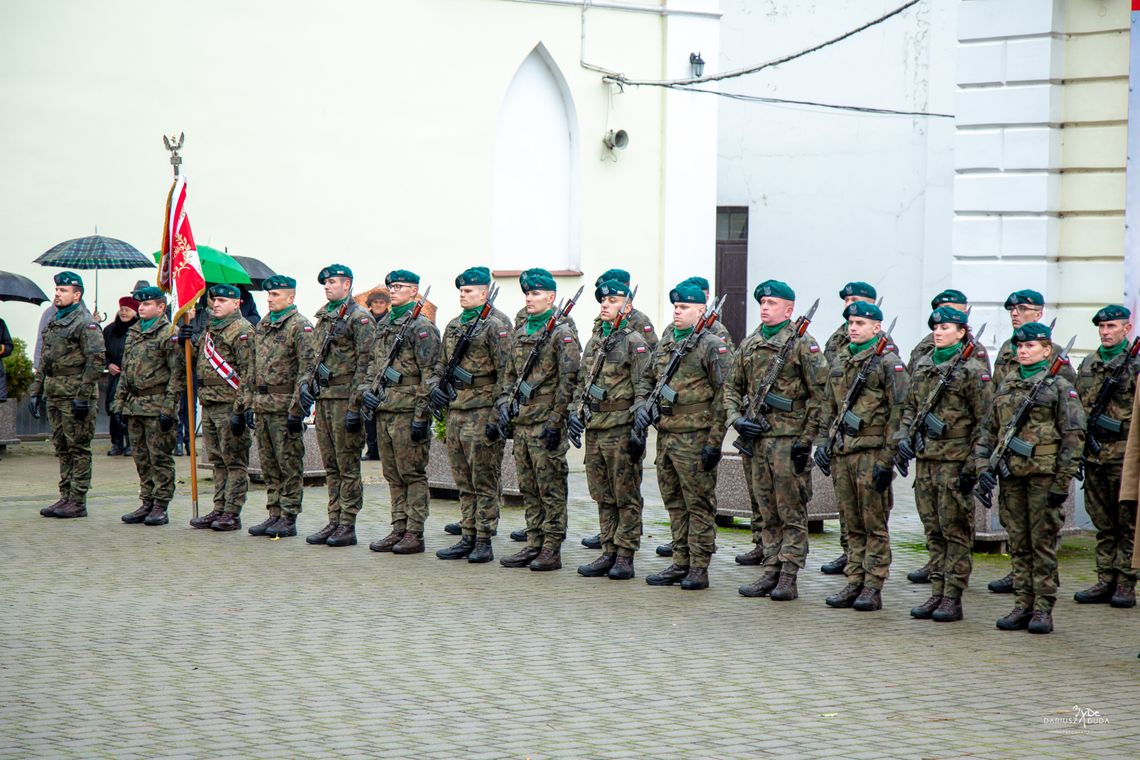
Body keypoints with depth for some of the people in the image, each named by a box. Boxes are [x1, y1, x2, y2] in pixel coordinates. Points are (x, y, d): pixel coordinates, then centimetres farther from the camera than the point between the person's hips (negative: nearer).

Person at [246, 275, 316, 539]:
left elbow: (306, 370, -14)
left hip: (284, 405, -8)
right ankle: (274, 514, 17)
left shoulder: (300, 326, -8)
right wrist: (250, 403, 15)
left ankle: (289, 518, 1)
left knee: (290, 464, -2)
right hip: (262, 405, 8)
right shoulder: (261, 326, 16)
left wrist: (297, 410, -18)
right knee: (269, 465, 11)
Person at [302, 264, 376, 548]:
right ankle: (334, 521, 15)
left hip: (345, 397, -8)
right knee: (330, 465, 10)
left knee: (348, 466, -4)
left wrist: (356, 406, -18)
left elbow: (364, 363, -14)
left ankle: (348, 526, -1)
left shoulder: (359, 317, -9)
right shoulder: (323, 317, 17)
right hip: (323, 397, 8)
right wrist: (306, 383, 9)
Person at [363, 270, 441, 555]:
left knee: (413, 474, -3)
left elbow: (429, 375, -13)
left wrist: (421, 416, -17)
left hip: (407, 411, -8)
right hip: (382, 410, 8)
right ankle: (398, 529, 17)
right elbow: (373, 363, 25)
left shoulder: (422, 327, -8)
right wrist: (366, 390, 8)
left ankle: (415, 534, 1)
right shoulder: (383, 325, 16)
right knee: (393, 476, 11)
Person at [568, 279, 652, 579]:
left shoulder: (634, 342, -7)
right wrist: (575, 413, 11)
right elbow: (582, 382, 23)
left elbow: (643, 390, -11)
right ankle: (608, 552, 16)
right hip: (594, 429, 7)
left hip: (621, 430, -7)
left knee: (626, 496, -1)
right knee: (603, 497, 10)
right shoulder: (594, 341, 16)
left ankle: (625, 556, 2)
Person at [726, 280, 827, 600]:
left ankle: (789, 577, 0)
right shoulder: (749, 345, 14)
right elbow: (732, 388, 20)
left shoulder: (803, 344, -5)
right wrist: (737, 419, 2)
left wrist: (806, 439, -13)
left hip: (789, 438, -6)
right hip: (757, 437, 6)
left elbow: (820, 394, -9)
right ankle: (770, 571, 15)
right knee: (765, 512, 10)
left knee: (791, 512, -2)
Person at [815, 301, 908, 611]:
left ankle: (873, 588, 1)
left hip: (872, 451, -7)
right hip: (841, 452, 7)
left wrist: (888, 458, -14)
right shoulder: (839, 362, 16)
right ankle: (854, 583, 15)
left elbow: (898, 412, -10)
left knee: (874, 524, -2)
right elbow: (829, 407, 24)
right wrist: (823, 441, 11)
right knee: (852, 524, 10)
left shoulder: (888, 362, -5)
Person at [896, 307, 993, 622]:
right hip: (925, 457, 7)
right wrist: (904, 436, 5)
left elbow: (984, 421, -8)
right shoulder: (922, 365, 13)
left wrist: (973, 464, -12)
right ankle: (937, 592, 16)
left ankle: (953, 597, 1)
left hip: (955, 461, -6)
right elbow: (909, 406, 23)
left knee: (956, 531, -2)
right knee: (933, 530, 10)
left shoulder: (973, 369, -7)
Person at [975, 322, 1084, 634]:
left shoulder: (1059, 386, -1)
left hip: (1043, 475, -5)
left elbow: (1074, 435, -6)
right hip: (1011, 475, 5)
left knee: (1043, 543, -3)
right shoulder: (1005, 386, 14)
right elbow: (989, 430, 18)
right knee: (1018, 544, 7)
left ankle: (1043, 609, 1)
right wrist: (983, 465, 3)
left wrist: (1063, 480, -11)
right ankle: (1023, 606, 13)